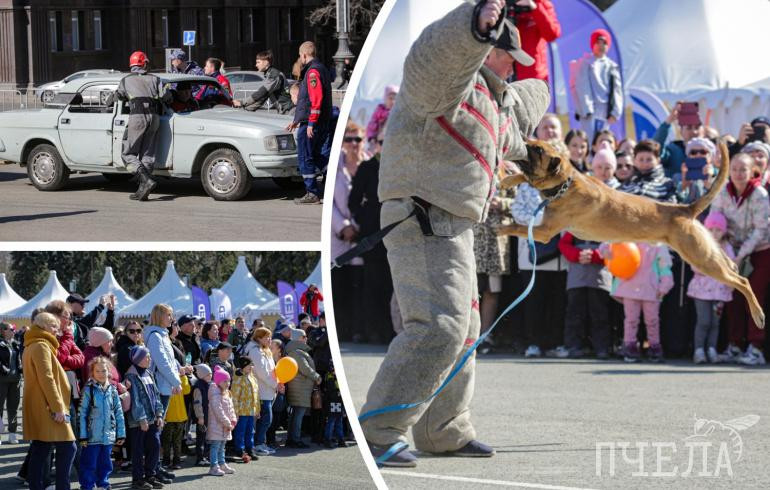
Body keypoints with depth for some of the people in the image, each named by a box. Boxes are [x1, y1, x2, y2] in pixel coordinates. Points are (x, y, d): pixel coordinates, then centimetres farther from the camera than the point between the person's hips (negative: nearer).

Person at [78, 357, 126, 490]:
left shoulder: (112, 390, 7)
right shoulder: (88, 390, -5)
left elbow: (119, 413, 10)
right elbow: (82, 414, -6)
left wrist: (121, 434, 7)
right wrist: (83, 436, -10)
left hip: (108, 436, 4)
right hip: (92, 437, -4)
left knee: (105, 464, 13)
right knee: (89, 464, 1)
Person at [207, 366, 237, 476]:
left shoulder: (227, 394, 15)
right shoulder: (216, 395, -17)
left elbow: (231, 409, 18)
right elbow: (218, 411, -22)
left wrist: (233, 420, 4)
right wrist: (227, 423, -20)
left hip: (225, 426, 10)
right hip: (217, 426, -10)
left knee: (222, 446, 17)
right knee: (215, 446, -8)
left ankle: (222, 464, 25)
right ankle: (214, 467, -8)